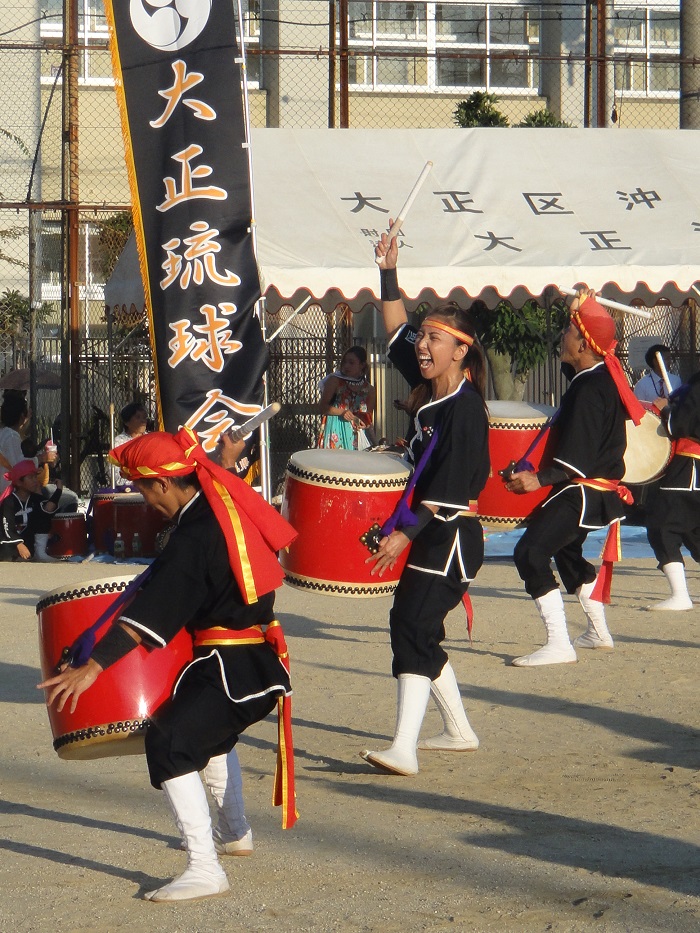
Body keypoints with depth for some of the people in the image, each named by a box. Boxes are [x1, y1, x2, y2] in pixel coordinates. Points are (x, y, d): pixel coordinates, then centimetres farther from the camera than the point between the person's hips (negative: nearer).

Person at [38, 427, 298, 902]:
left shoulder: (193, 537, -21)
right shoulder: (225, 503, 6)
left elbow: (149, 614, -28)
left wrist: (92, 667, -30)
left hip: (232, 667, -10)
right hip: (262, 657, 10)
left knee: (169, 742, -19)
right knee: (211, 729, 33)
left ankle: (205, 869, -24)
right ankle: (235, 833, 49)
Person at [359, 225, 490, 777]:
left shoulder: (465, 407, -16)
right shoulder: (430, 389, 9)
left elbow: (450, 491, -21)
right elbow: (398, 331, 22)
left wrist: (405, 533, -22)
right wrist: (390, 273, 13)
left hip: (453, 537, -10)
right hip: (429, 533, 10)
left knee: (413, 627, -19)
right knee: (414, 627, 16)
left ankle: (404, 749, -27)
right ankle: (459, 731, 31)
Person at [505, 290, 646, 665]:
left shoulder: (589, 390, -24)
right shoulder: (604, 376, 5)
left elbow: (578, 461, -29)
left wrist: (540, 479, -36)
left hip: (584, 493, -11)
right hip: (601, 490, 11)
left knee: (531, 552, -19)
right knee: (566, 551, 32)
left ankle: (559, 645, -24)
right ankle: (598, 632, 45)